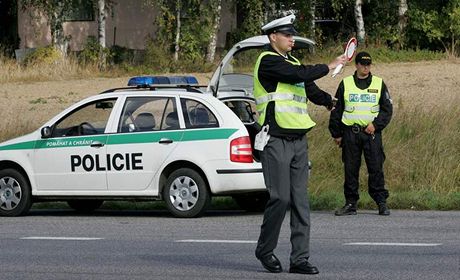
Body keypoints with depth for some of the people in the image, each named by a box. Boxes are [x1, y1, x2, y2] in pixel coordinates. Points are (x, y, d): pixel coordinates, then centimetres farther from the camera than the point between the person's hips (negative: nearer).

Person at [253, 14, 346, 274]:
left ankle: (300, 258, 3)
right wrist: (328, 67, -10)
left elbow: (311, 89, 24)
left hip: (298, 140, 8)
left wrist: (328, 100, 9)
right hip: (276, 141, -8)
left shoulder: (292, 62, 18)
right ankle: (265, 250, 9)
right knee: (281, 197, -10)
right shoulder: (268, 62, -8)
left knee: (300, 200, 3)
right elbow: (300, 75, -18)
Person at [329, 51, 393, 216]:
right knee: (350, 170, 2)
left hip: (372, 132, -1)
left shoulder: (379, 84, 8)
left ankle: (382, 203, -1)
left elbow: (387, 109, 7)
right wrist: (336, 134, 7)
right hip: (350, 133, 1)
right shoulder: (345, 84, 8)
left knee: (376, 168, -5)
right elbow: (336, 110, 11)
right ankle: (350, 204, 8)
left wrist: (376, 124, -8)